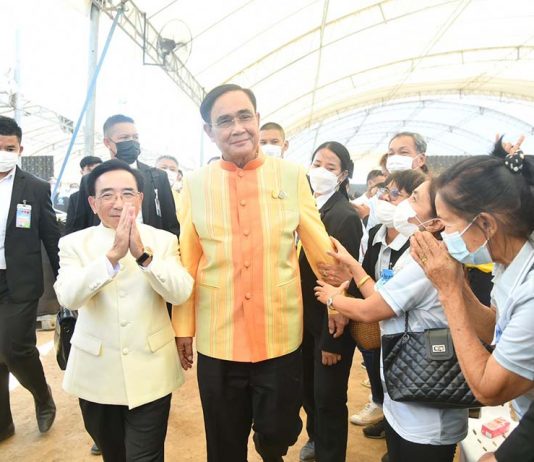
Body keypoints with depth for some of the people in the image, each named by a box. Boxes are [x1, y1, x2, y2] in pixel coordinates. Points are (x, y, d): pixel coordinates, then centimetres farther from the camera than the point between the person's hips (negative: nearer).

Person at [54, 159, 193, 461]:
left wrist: (143, 253, -29)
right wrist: (113, 255, -30)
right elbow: (68, 297, -18)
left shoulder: (164, 240, -3)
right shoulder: (74, 243, -3)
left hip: (150, 373, -1)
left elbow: (181, 293, -16)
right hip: (96, 373, 2)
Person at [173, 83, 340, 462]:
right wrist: (183, 326, 6)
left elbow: (319, 245, 4)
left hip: (280, 338, 0)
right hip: (217, 341, 1)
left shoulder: (292, 175, -3)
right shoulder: (196, 183, -2)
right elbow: (187, 260, 2)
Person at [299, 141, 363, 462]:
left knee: (328, 398, 8)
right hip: (305, 319, 7)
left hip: (332, 325, -6)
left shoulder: (346, 216, -17)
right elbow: (300, 266, 6)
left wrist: (332, 339, -17)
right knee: (308, 389, 22)